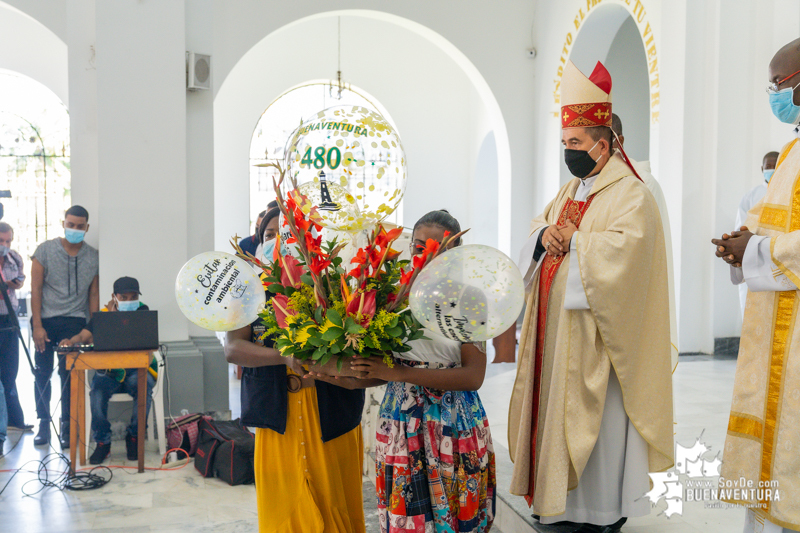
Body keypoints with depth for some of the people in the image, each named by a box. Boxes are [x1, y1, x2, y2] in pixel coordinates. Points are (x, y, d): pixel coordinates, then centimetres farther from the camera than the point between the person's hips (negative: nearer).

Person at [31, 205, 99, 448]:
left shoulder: (93, 257, 3)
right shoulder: (45, 250, -1)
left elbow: (94, 294, 7)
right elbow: (36, 289, -2)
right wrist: (37, 326, -8)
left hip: (74, 321, 0)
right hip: (44, 319, 0)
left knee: (69, 375, -3)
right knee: (42, 373, 5)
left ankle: (67, 428, 7)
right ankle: (43, 423, 19)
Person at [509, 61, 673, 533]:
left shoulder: (630, 193, -11)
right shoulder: (572, 190, 17)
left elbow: (626, 246, -26)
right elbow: (540, 222, 21)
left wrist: (572, 239, -15)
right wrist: (546, 233, -3)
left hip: (596, 331, -8)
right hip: (558, 326, 8)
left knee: (598, 418, -1)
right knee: (560, 411, 12)